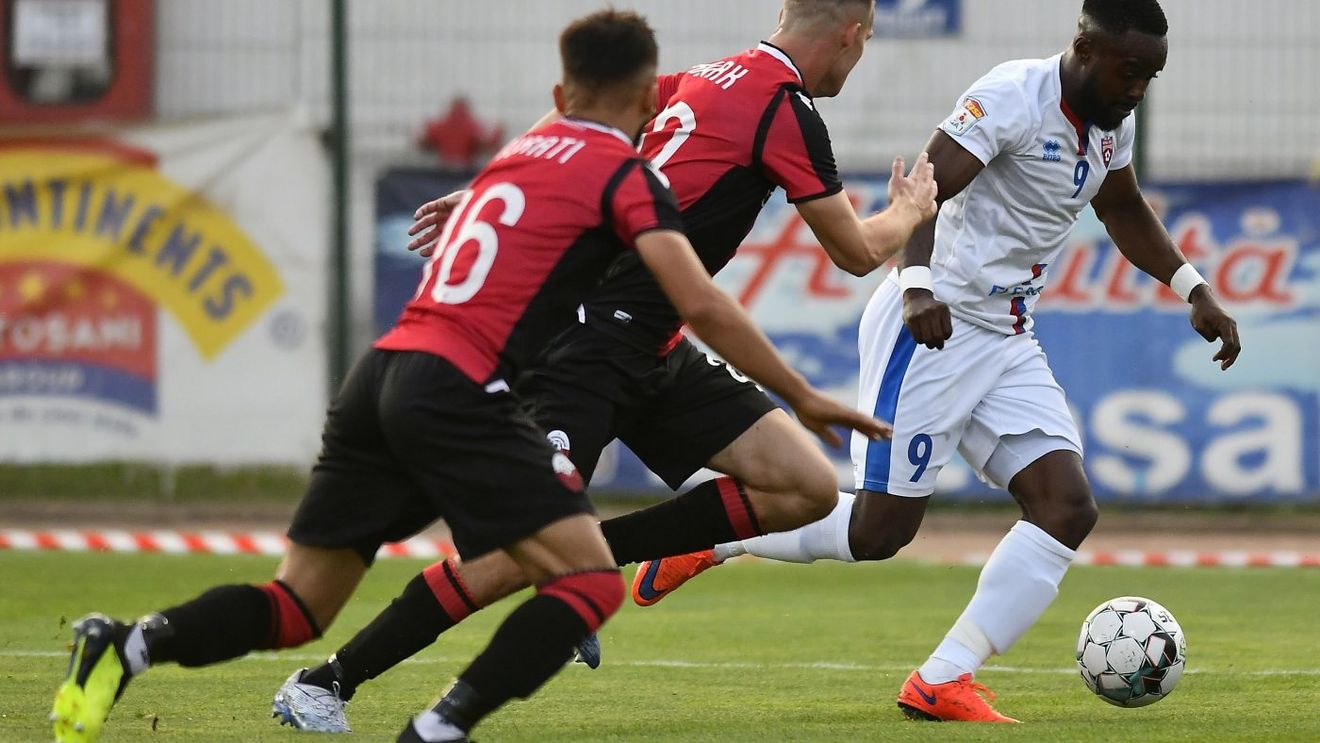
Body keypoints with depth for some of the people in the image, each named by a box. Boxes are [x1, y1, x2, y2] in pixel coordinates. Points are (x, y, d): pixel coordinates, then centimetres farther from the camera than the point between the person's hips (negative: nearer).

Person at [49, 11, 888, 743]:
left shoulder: (520, 151, 23)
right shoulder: (625, 173, 2)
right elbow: (701, 304, -6)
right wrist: (803, 396, 0)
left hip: (382, 372, 7)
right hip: (457, 392, -7)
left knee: (296, 609, 12)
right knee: (592, 582, -7)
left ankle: (128, 646, -10)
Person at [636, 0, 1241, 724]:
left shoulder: (1111, 123, 9)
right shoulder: (1012, 96, -18)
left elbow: (1125, 212, 28)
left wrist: (1194, 290, 20)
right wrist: (916, 284, -42)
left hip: (1007, 339, 8)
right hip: (931, 329, -8)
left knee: (1067, 507, -9)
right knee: (880, 530, -7)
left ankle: (942, 682, -8)